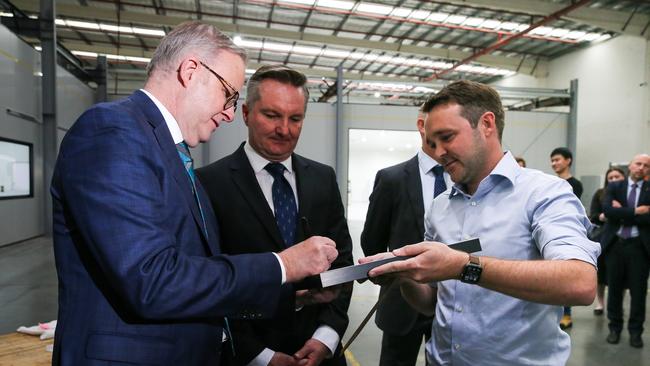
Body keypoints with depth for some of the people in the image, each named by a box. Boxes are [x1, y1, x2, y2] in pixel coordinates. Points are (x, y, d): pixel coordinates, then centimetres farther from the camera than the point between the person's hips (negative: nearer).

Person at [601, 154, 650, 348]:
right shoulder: (614, 187, 4)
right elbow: (608, 210, -12)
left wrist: (623, 213, -12)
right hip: (615, 244, 1)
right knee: (615, 288, 10)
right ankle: (615, 328, 24)